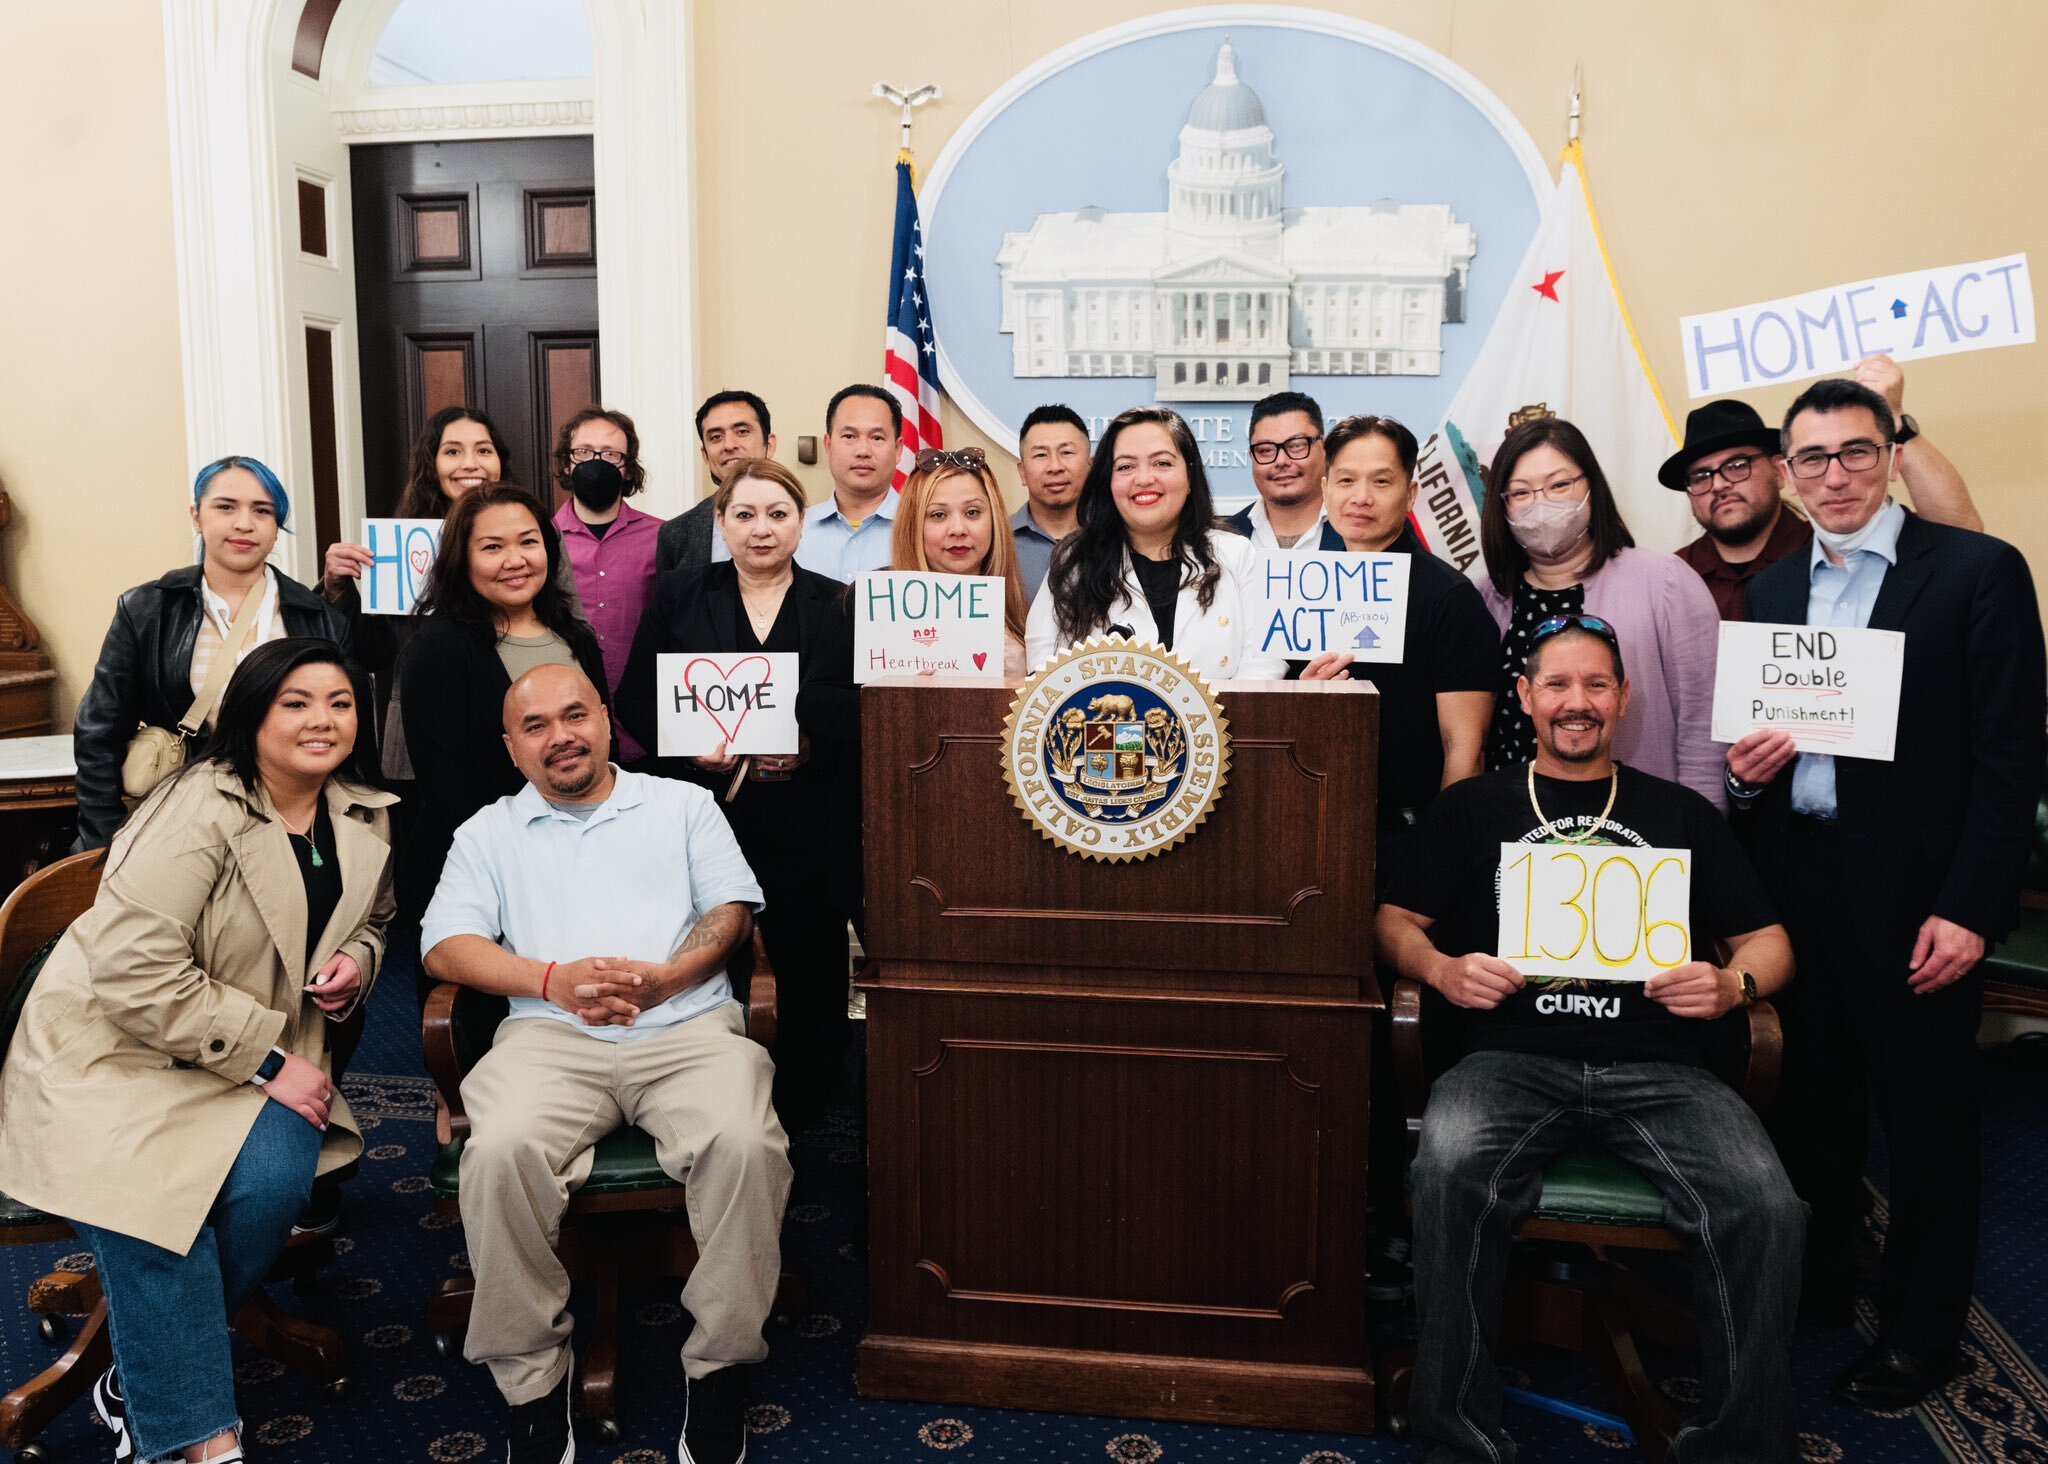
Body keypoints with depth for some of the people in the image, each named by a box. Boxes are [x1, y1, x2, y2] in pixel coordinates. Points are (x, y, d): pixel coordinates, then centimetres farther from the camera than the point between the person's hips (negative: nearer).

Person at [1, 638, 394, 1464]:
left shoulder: (365, 818, 3)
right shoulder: (201, 812, -19)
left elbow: (372, 918, 23)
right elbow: (135, 971, -25)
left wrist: (356, 961, -2)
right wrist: (266, 1062, -22)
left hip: (256, 1050, 5)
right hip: (115, 1051, -5)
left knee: (274, 1177, -23)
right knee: (156, 1208, -27)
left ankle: (139, 1382, 1)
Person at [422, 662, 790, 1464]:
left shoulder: (683, 804, 21)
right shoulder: (489, 833, 22)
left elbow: (733, 910, 11)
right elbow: (445, 946, 8)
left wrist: (666, 977, -9)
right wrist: (552, 980, -9)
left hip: (687, 1025, 0)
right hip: (551, 1037, 1)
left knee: (746, 1143, -32)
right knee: (500, 1151, -32)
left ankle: (720, 1367, -13)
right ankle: (530, 1384, -15)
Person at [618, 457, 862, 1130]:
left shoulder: (839, 605, 8)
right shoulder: (680, 597, 9)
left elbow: (868, 711, 3)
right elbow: (634, 699, 7)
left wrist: (798, 714, -14)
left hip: (809, 828, 0)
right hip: (710, 817, 0)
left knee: (807, 969, 5)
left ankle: (801, 1112, 23)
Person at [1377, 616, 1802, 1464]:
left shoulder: (1681, 814, 21)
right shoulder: (1473, 808, 18)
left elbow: (1768, 940, 20)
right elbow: (1397, 922, 16)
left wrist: (1734, 984, -3)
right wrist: (1443, 970, -6)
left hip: (1657, 1067, 1)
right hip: (1513, 1057, -1)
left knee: (1765, 1206, -27)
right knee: (1450, 1174, -33)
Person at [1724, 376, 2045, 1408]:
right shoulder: (1773, 588, 11)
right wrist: (1745, 771, -7)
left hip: (1914, 893, -5)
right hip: (1796, 884, 5)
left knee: (1926, 1113, 8)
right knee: (1811, 1095, 15)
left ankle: (1921, 1331, 24)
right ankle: (1813, 1283, 34)